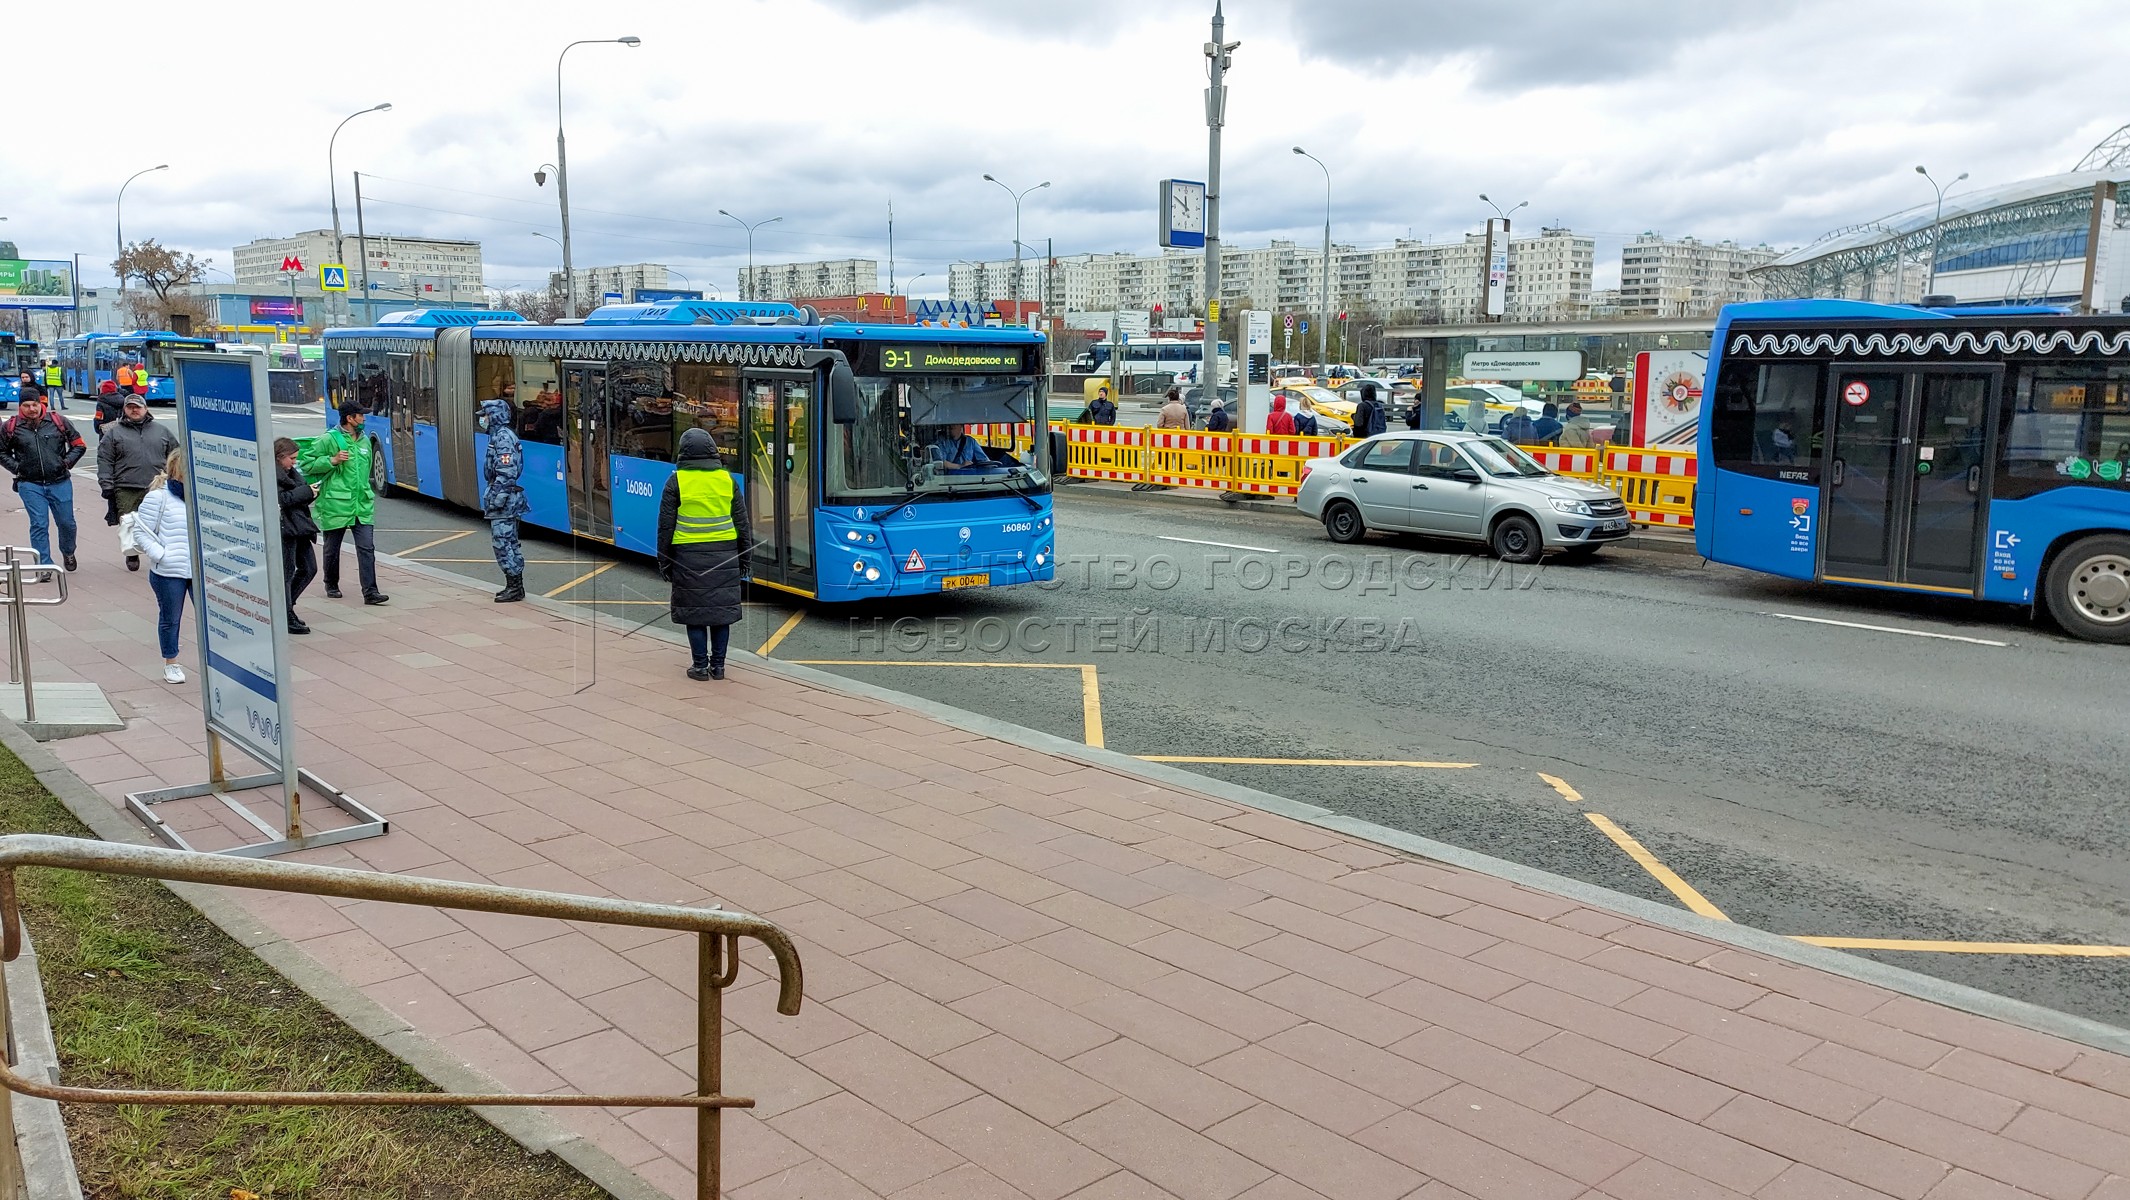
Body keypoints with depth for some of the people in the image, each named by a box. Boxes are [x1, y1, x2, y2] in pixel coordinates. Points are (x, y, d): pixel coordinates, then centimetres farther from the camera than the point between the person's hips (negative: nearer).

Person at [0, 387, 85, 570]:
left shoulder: (58, 421, 1)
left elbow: (79, 445, 11)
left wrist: (67, 462, 0)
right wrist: (16, 467, 0)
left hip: (60, 483, 1)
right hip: (30, 485, -1)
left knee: (66, 522, 9)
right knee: (39, 525, -4)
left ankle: (68, 552, 37)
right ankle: (44, 565, 2)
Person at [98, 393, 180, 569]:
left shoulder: (162, 430, 14)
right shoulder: (113, 432, 9)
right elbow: (104, 460, 5)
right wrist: (106, 485, -4)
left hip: (157, 488, 1)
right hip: (126, 490, -1)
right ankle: (132, 555, 16)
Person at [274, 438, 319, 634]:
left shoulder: (290, 472, 18)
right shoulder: (271, 475, -11)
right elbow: (280, 500, -20)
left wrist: (310, 492, 2)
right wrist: (306, 492, -15)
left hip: (299, 528, 10)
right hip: (285, 529, -9)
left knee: (309, 568, 12)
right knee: (287, 572, -4)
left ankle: (286, 607, 24)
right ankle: (287, 618, 1)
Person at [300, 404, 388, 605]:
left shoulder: (364, 441, 13)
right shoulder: (328, 440, -6)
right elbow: (306, 463, -6)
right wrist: (332, 460, -17)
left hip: (362, 506, 4)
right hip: (335, 504, -4)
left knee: (367, 548, -7)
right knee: (332, 548, 12)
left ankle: (370, 592, -10)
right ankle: (331, 585, 32)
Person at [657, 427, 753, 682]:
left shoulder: (676, 481, -4)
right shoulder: (727, 479, 4)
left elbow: (666, 526, -3)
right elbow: (741, 523, 7)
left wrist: (664, 561, 5)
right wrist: (743, 559, 15)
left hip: (689, 556, -3)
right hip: (724, 555, 3)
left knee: (694, 610, 5)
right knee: (721, 608, 9)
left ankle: (700, 665, 8)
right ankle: (718, 665, 13)